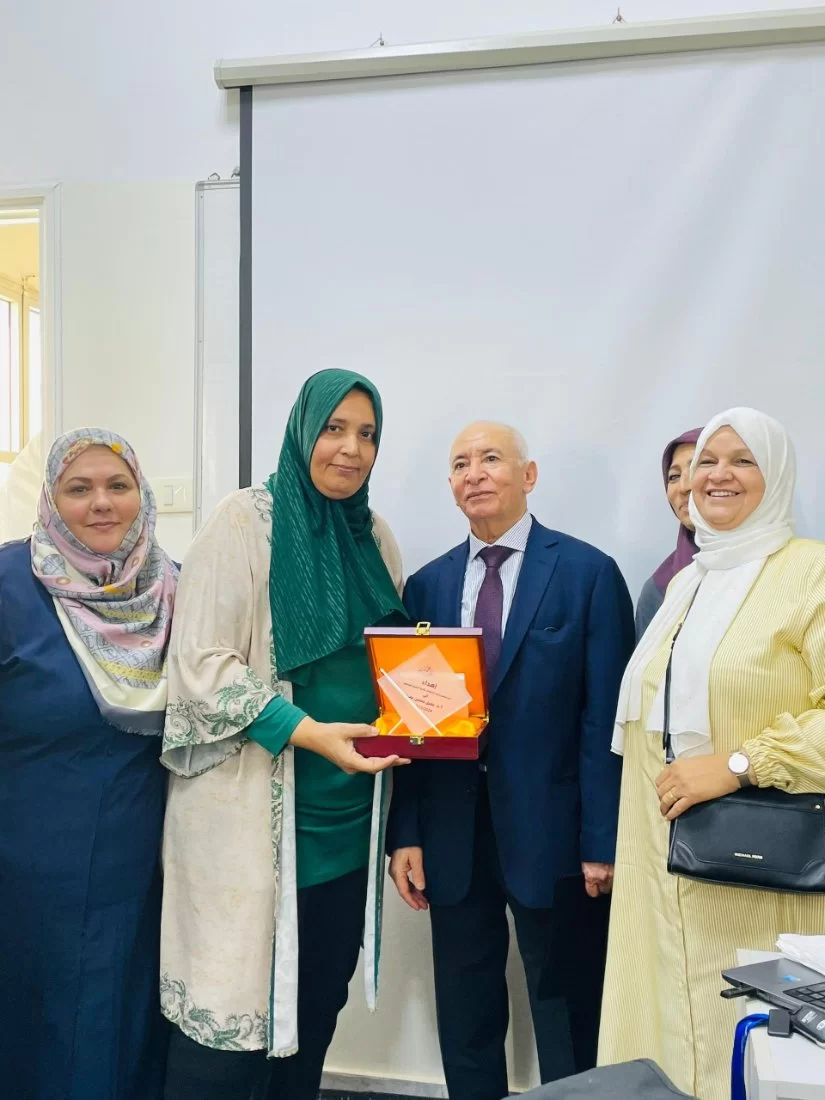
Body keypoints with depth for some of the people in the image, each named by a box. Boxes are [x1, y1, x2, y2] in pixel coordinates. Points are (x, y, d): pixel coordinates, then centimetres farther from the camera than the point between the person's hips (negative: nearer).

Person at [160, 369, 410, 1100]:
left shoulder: (373, 536, 8)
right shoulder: (246, 521, -9)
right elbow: (200, 663, -14)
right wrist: (309, 732, -21)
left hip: (347, 814, 6)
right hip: (254, 813, -5)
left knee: (318, 1006, 16)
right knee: (232, 1013, 3)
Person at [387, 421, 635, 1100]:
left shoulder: (589, 573, -5)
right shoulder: (427, 585, 6)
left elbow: (605, 719, -8)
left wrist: (602, 841, -10)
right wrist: (406, 833, 0)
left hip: (551, 833, -3)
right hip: (453, 836, 4)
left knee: (569, 1028, 12)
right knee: (465, 1021, 17)